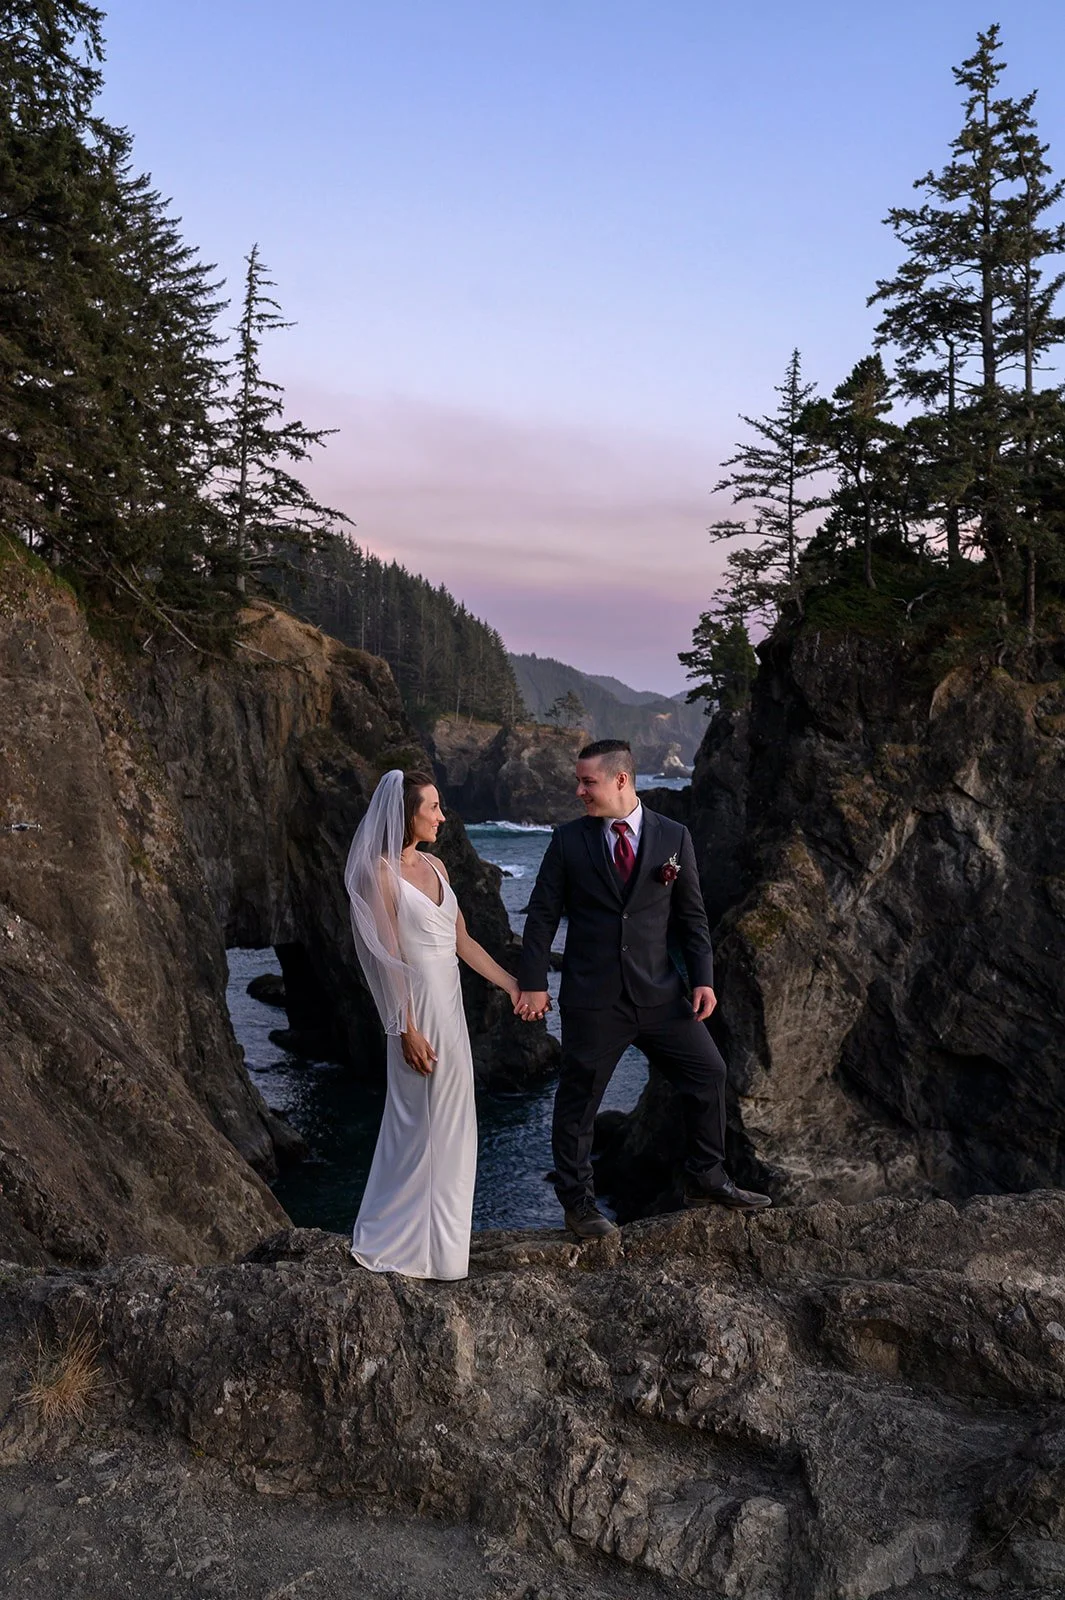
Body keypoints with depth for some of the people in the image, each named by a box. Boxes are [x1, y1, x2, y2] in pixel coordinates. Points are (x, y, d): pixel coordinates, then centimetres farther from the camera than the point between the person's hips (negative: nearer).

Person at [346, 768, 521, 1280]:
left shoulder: (435, 866, 10)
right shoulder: (381, 873, -13)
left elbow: (462, 941, 14)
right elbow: (389, 957, -16)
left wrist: (512, 984, 14)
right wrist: (407, 1031, -17)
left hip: (449, 1001, 8)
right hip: (418, 1006, -8)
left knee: (449, 1120, 15)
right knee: (421, 1119, 0)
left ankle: (438, 1236, 29)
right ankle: (399, 1242, 16)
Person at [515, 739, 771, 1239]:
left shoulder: (673, 837, 2)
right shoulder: (567, 841, -1)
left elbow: (691, 914, 6)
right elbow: (543, 915, 0)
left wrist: (703, 978, -1)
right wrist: (533, 982, -6)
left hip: (659, 991, 2)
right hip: (592, 999, -2)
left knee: (708, 1072, 5)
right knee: (578, 1099, 4)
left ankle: (705, 1181, 24)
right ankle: (577, 1203, 21)